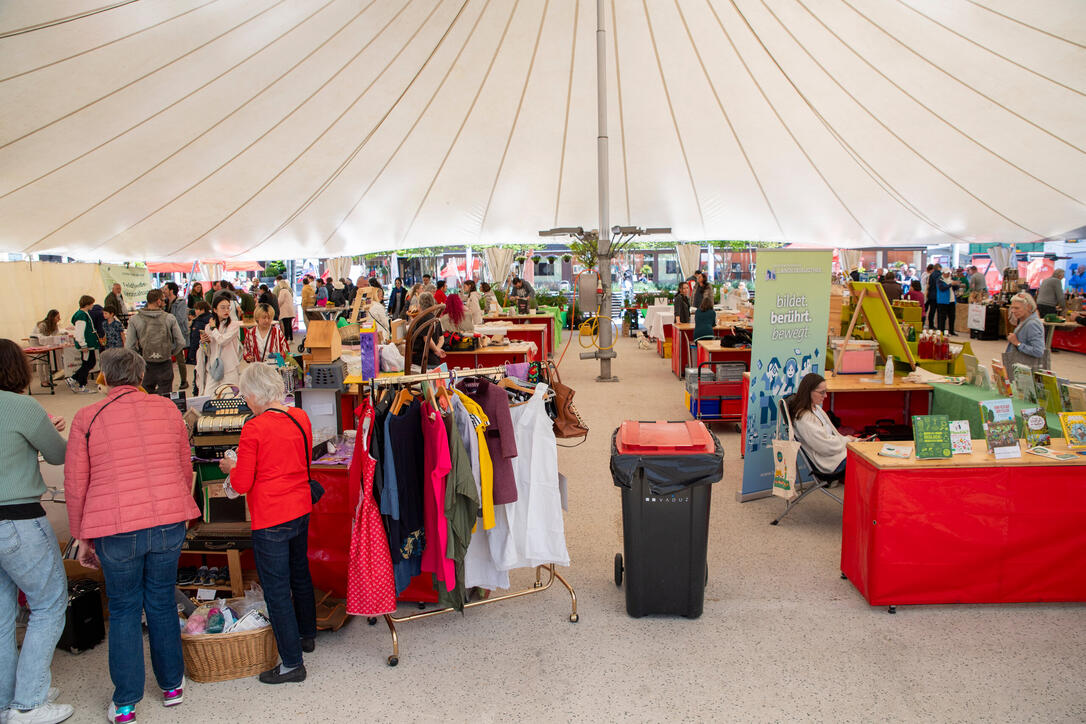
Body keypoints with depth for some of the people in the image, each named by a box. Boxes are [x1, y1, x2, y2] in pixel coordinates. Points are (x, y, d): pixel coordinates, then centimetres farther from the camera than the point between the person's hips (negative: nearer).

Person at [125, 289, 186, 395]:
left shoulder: (135, 320, -4)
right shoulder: (170, 318, -4)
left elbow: (129, 347, -6)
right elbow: (181, 343, -3)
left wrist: (139, 356, 12)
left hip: (145, 366, 1)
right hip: (165, 366, 0)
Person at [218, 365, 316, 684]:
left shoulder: (254, 429, -18)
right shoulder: (301, 418, 1)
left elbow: (242, 483, -13)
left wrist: (230, 467, 7)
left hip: (271, 520, -7)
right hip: (301, 511, 7)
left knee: (276, 590, 3)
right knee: (300, 574, 24)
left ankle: (292, 663, 11)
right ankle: (307, 635, 43)